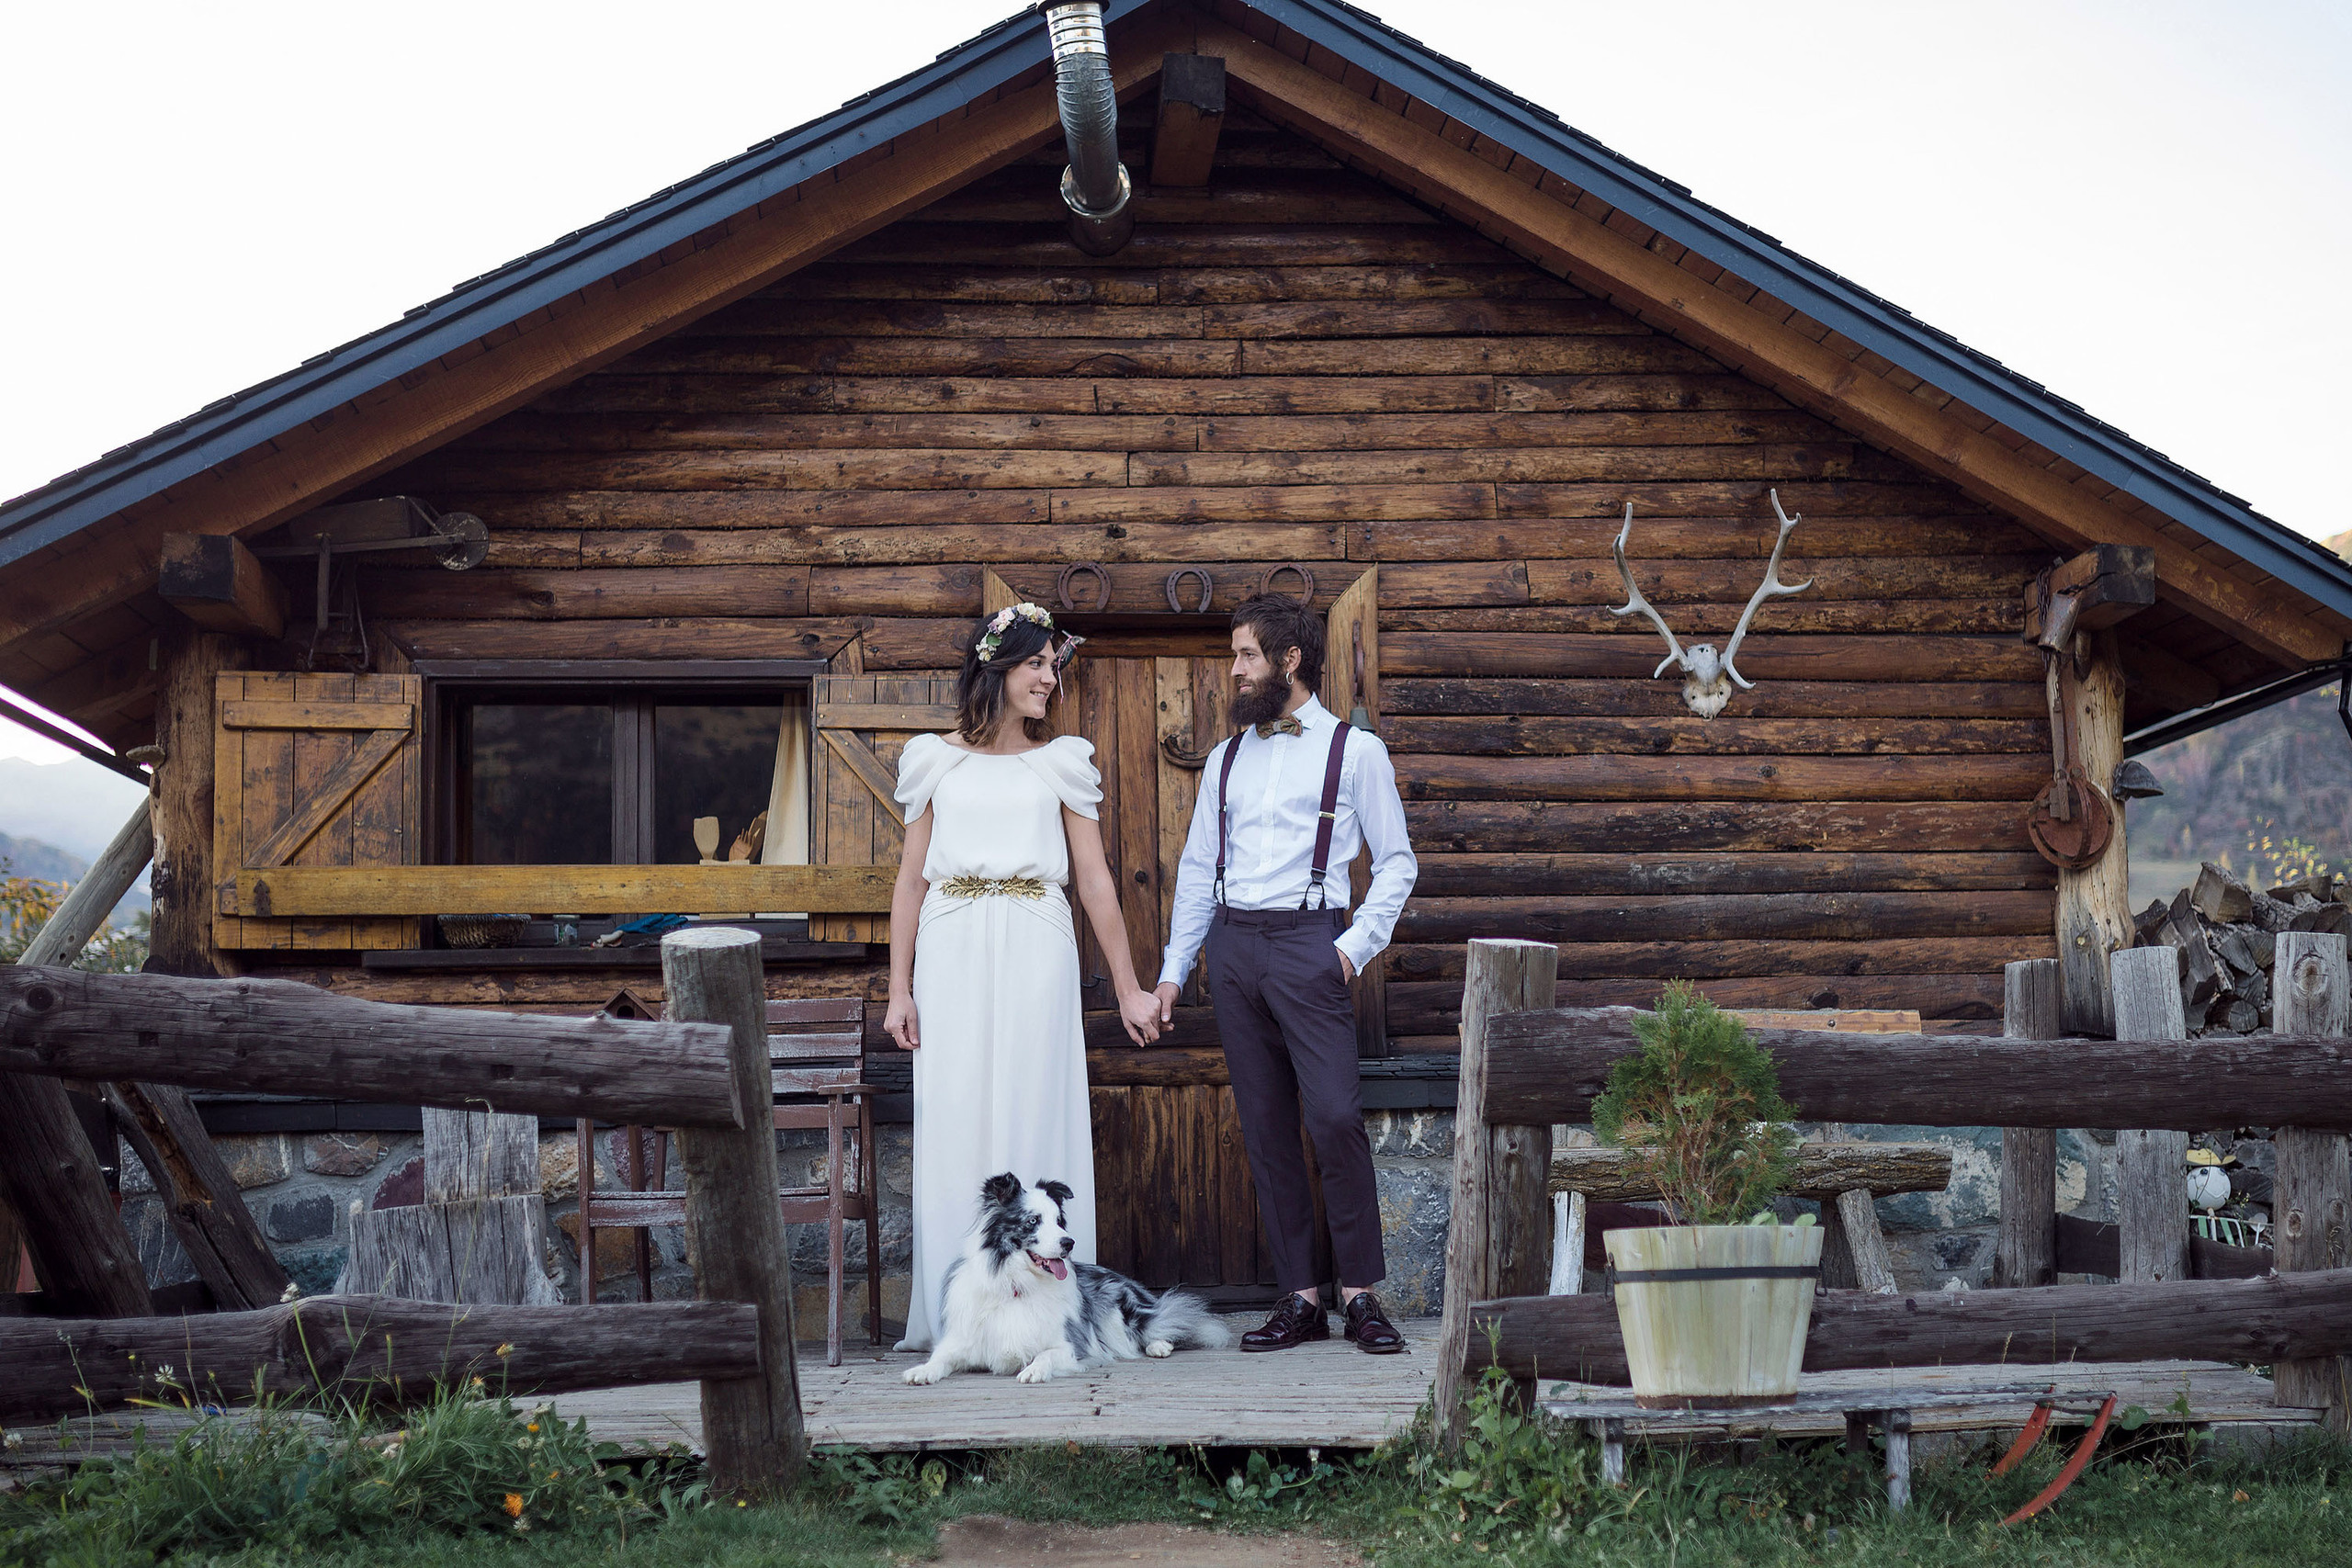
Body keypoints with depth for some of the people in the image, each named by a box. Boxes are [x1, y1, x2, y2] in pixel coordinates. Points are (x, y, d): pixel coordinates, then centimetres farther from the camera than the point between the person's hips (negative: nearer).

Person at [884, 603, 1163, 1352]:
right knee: (953, 1124, -1)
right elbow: (912, 878, 11)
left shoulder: (1062, 762, 11)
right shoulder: (937, 761, 11)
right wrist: (899, 989, 4)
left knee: (1033, 1120, -3)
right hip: (952, 954, 0)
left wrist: (1128, 990, 7)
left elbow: (1095, 880, 9)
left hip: (1035, 956, 0)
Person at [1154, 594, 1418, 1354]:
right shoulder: (1226, 758, 17)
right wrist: (1173, 969, 13)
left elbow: (1396, 862, 4)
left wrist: (1356, 945, -8)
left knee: (1335, 1117, -14)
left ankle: (1360, 1292, -5)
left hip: (1307, 939, -5)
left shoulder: (1354, 750, 4)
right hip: (1233, 944, 5)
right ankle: (1300, 1298, 7)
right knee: (1264, 1129, 3)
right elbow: (1197, 868, 19)